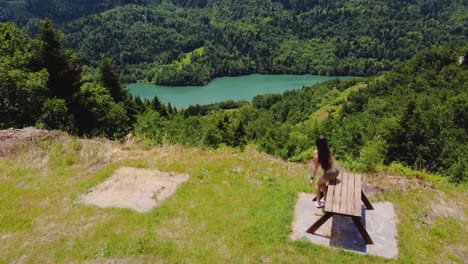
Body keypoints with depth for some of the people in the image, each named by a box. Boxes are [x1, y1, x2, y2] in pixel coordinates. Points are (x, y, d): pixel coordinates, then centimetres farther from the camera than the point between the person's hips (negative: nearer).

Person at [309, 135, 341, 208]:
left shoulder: (316, 152, -10)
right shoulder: (327, 149, 7)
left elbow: (316, 167, -10)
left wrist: (312, 178, -4)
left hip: (330, 172, -6)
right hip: (337, 169, 6)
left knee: (318, 184, 21)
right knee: (322, 182, 30)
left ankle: (318, 202, 28)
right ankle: (325, 198, 37)